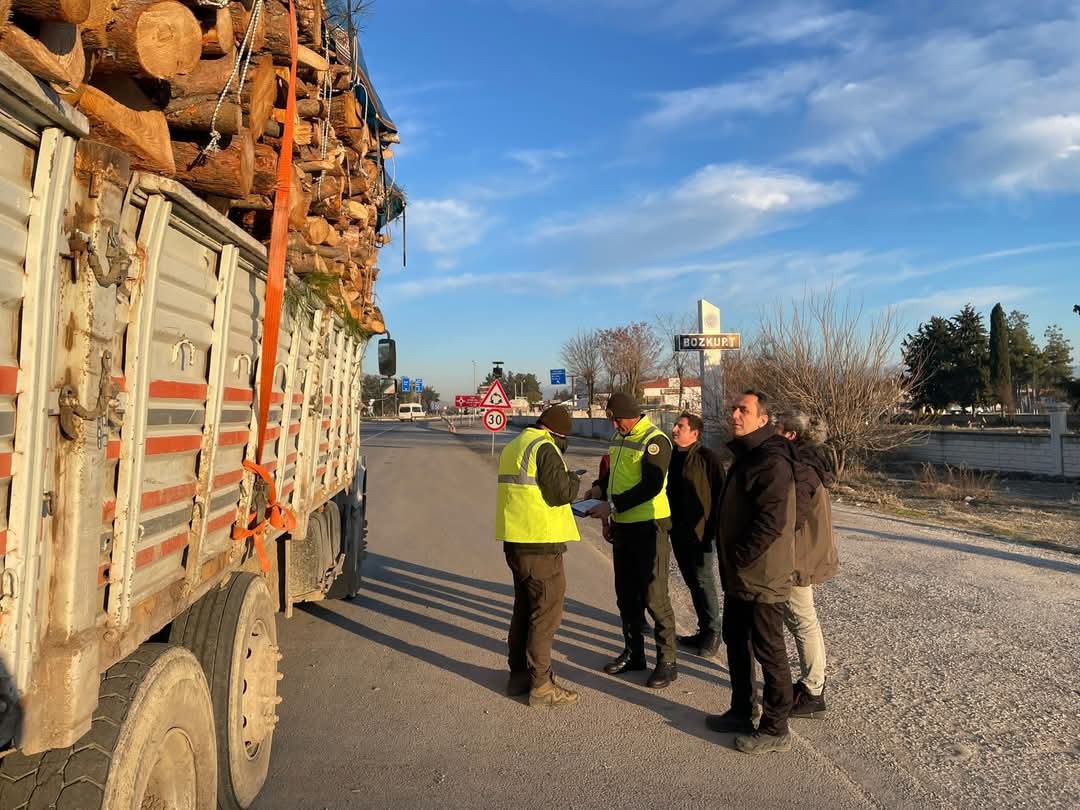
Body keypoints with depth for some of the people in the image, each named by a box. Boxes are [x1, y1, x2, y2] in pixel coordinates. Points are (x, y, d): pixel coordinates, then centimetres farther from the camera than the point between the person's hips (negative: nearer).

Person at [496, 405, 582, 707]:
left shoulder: (513, 446, 16)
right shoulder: (544, 448, -15)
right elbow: (562, 491, -20)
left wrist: (564, 480, 15)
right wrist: (574, 479, -1)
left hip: (515, 540, 10)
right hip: (540, 542, -10)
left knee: (524, 607, 19)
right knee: (546, 611, 0)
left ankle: (519, 674, 28)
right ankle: (540, 685, 6)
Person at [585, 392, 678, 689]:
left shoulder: (654, 440, -16)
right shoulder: (618, 438, 11)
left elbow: (651, 486, -23)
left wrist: (613, 505, -23)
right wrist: (600, 487, 4)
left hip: (649, 526, -8)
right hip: (621, 525, 9)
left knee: (654, 596, -2)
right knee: (626, 594, 16)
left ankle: (667, 661, 10)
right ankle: (633, 653, 30)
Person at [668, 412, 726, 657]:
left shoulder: (708, 457, -12)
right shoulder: (672, 457, 10)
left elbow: (720, 493, -14)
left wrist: (715, 527, -16)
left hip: (701, 530, -7)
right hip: (678, 530, 7)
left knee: (703, 580, 0)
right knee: (692, 581, 14)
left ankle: (712, 633, 13)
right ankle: (704, 630, 26)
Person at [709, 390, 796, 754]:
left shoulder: (772, 462, -20)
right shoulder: (744, 457, 12)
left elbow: (771, 523, -26)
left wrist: (738, 558, -17)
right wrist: (730, 562, 15)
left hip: (763, 579, -10)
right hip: (739, 577, 10)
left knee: (769, 653, 4)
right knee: (736, 643, 20)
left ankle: (775, 730, 18)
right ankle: (741, 712, 36)